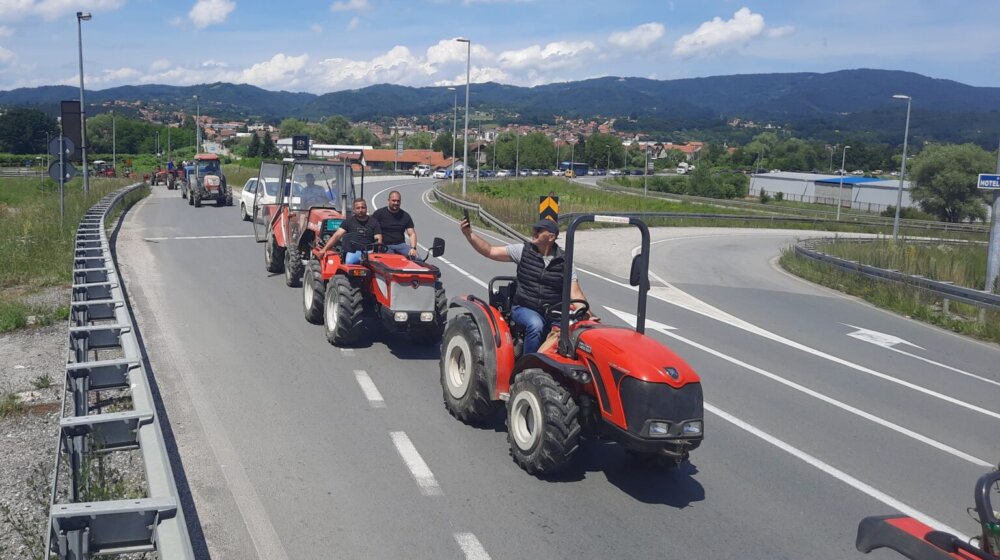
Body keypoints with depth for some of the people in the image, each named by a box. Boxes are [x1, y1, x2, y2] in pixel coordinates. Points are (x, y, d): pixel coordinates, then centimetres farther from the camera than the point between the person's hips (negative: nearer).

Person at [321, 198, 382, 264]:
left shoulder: (373, 223, 16)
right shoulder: (349, 221, 17)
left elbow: (378, 240, 8)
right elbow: (337, 235, 9)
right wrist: (324, 250, -2)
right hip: (352, 252, 0)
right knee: (349, 262, -32)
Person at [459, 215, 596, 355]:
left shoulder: (564, 261, 2)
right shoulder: (523, 251, 2)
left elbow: (575, 292, -2)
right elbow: (490, 251, 1)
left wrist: (588, 315, -17)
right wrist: (469, 234, -11)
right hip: (525, 309, -1)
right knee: (536, 325, -34)